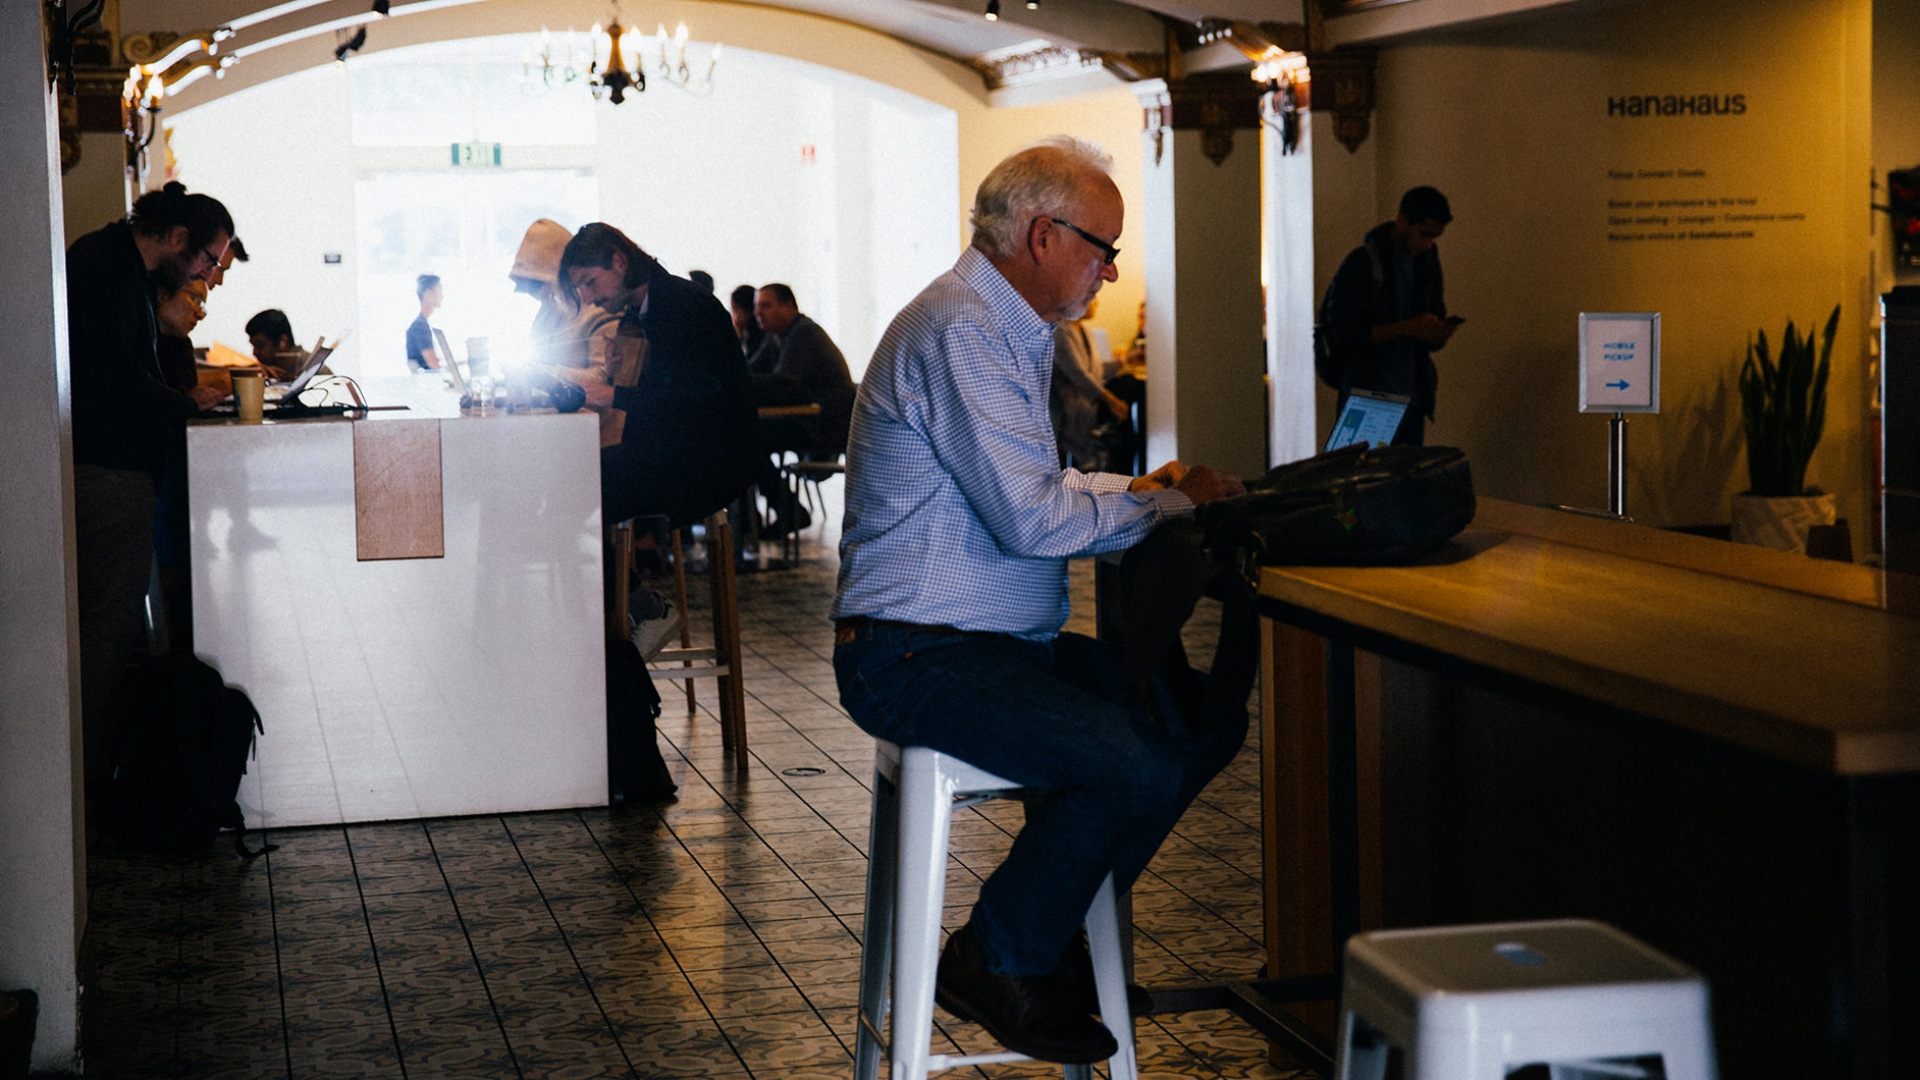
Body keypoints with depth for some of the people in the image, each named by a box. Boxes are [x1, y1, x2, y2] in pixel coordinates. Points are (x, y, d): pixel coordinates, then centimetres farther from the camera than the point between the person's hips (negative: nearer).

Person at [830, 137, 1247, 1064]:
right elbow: (1030, 517, -23)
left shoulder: (1009, 329, 18)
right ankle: (995, 964, -5)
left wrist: (1142, 489, 14)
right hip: (918, 657, -11)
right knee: (1133, 767, -27)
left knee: (1206, 721, 2)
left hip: (1005, 641, 11)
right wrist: (1159, 507, -10)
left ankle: (1047, 933, 12)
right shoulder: (960, 331, -17)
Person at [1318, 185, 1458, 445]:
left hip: (1412, 397, 6)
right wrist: (1408, 328, -21)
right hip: (1368, 396, -6)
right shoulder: (1361, 264, -10)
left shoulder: (1426, 261, 9)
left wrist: (1438, 333, -7)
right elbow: (1345, 333, -15)